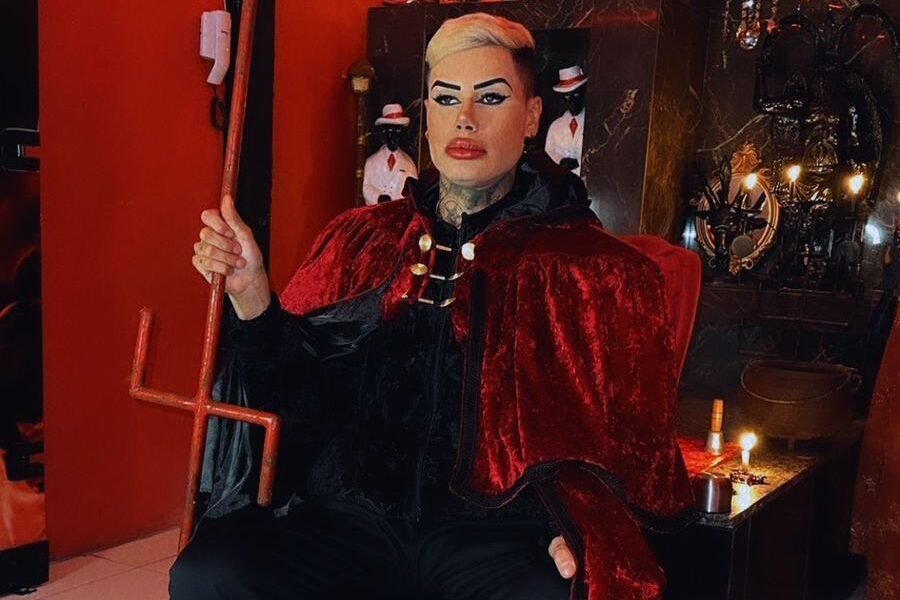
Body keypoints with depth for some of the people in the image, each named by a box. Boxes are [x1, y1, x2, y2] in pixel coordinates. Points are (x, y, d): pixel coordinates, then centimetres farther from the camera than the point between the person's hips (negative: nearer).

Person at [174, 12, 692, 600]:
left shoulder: (594, 266, 5)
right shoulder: (362, 239, 14)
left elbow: (624, 439, 4)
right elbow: (297, 389, 12)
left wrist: (580, 522, -16)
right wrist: (252, 296, -5)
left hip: (497, 531, -3)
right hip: (349, 519, 3)